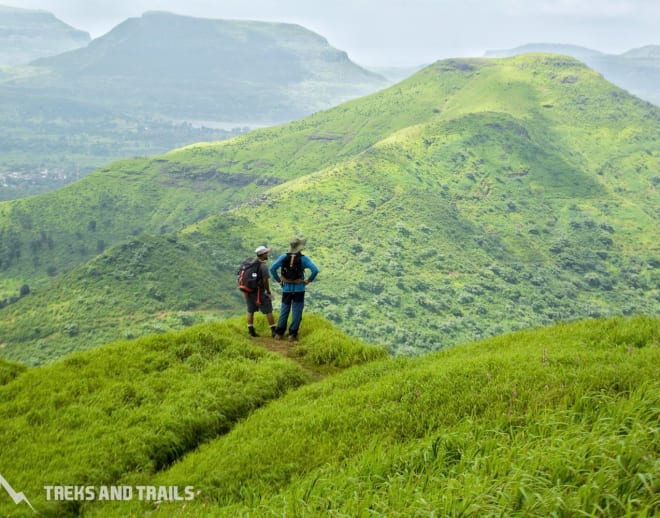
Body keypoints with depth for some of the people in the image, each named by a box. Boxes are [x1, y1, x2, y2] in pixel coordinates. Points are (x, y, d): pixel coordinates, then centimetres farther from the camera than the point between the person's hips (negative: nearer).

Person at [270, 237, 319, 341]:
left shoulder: (283, 257, -5)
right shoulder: (303, 258, -11)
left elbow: (272, 268, -9)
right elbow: (315, 270, -20)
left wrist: (278, 280, 1)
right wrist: (309, 280, -6)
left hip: (286, 289, 3)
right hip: (299, 289, -2)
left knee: (284, 310, 14)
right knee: (297, 312, 6)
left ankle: (279, 333, 13)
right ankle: (292, 335, 5)